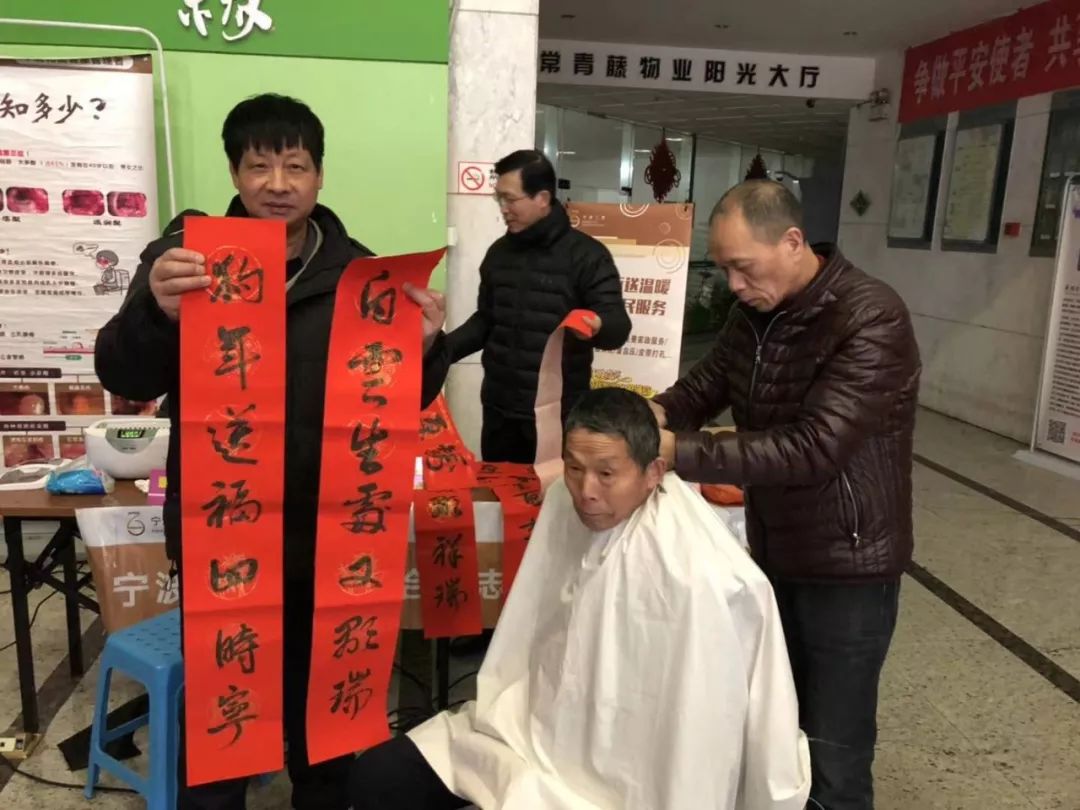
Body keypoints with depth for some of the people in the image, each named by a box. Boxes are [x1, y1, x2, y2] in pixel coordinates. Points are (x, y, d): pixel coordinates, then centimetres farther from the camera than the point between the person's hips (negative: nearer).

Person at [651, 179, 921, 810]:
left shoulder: (872, 319, -24)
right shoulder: (756, 311, 1)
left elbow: (811, 449, -32)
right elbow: (707, 383, 7)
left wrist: (677, 450, -35)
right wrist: (656, 414, -15)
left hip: (847, 566, -7)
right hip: (772, 551, 7)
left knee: (832, 756, 5)